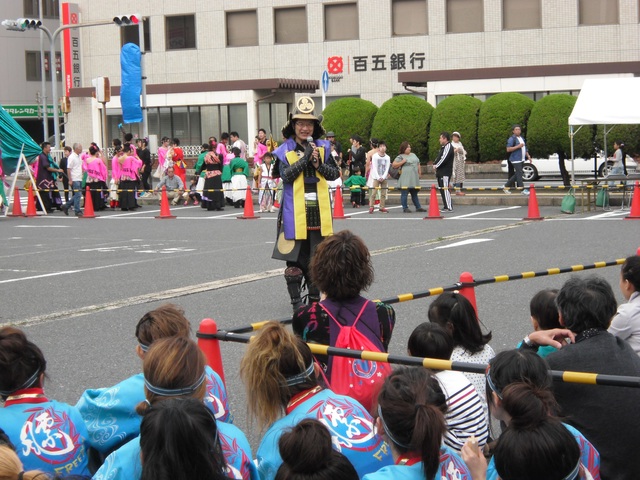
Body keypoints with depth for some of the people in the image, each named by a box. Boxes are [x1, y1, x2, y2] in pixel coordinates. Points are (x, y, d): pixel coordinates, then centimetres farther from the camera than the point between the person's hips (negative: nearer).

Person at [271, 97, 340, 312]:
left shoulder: (323, 148, 7)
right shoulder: (285, 150, -2)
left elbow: (335, 173, 3)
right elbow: (286, 175, -15)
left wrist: (319, 164, -13)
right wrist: (305, 158, -19)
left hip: (319, 211, 3)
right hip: (294, 212, -3)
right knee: (295, 259, 0)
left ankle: (315, 298, 22)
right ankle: (296, 300, 10)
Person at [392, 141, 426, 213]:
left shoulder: (413, 155, 18)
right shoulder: (400, 157, -3)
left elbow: (418, 164, 24)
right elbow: (394, 165, -8)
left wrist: (419, 173, 16)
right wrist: (402, 162, -15)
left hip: (414, 178, 7)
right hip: (405, 180, -7)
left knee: (415, 194, 12)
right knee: (404, 193, -6)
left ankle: (418, 207, 16)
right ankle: (405, 208, -1)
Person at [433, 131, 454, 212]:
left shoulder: (448, 147, -12)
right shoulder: (443, 147, 21)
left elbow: (444, 159, -20)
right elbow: (439, 157, 23)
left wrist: (436, 166, -10)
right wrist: (435, 164, 4)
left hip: (445, 172, -11)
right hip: (441, 172, 11)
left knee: (445, 189, -13)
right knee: (442, 189, 13)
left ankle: (449, 207, -14)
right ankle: (445, 206, 19)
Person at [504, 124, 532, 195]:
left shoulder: (522, 138, 18)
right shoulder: (512, 139, -9)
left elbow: (524, 148, 28)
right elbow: (508, 149, -17)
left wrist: (528, 156, 17)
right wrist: (518, 146, -22)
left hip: (522, 159, 9)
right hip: (516, 160, -9)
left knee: (517, 175, 11)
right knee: (519, 174, -10)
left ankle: (506, 186, 21)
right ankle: (522, 190, -9)